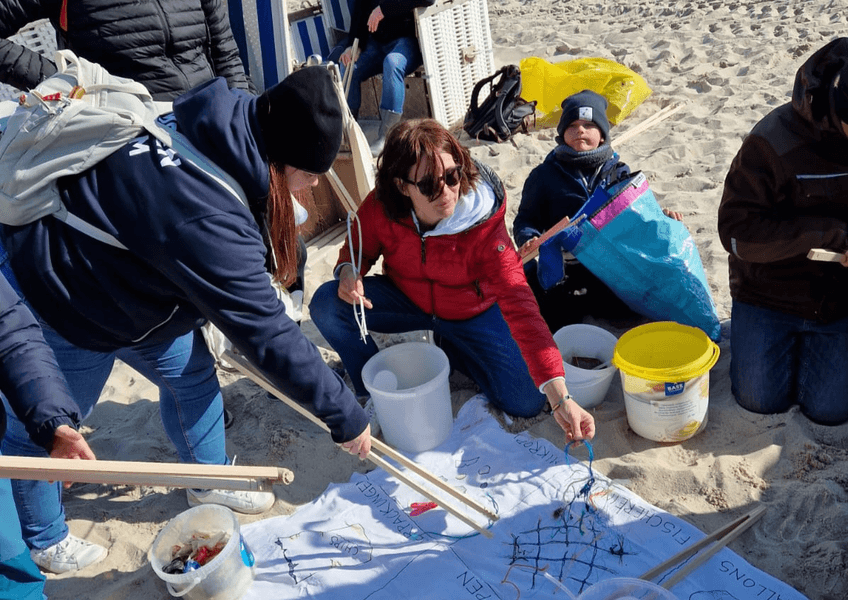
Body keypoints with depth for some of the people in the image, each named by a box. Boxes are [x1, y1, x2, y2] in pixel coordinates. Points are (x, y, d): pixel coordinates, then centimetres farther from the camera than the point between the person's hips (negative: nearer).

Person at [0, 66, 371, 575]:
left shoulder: (214, 128, -13)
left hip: (119, 273, 9)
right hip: (59, 300, -9)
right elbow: (268, 336, -34)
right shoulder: (208, 222, -39)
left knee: (192, 374, 15)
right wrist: (346, 417, -23)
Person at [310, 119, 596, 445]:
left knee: (526, 402, -13)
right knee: (326, 304, -23)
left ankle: (449, 348, 13)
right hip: (407, 301, 2)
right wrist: (349, 271, -31)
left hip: (474, 314, -1)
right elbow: (359, 249, -2)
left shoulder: (484, 224, -33)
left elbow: (520, 306, -39)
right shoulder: (379, 207, -25)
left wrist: (561, 398, -46)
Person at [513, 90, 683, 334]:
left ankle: (580, 301, 7)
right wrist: (528, 240, -18)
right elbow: (525, 220, 5)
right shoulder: (544, 175, 4)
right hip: (563, 269, -3)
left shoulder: (618, 172, 11)